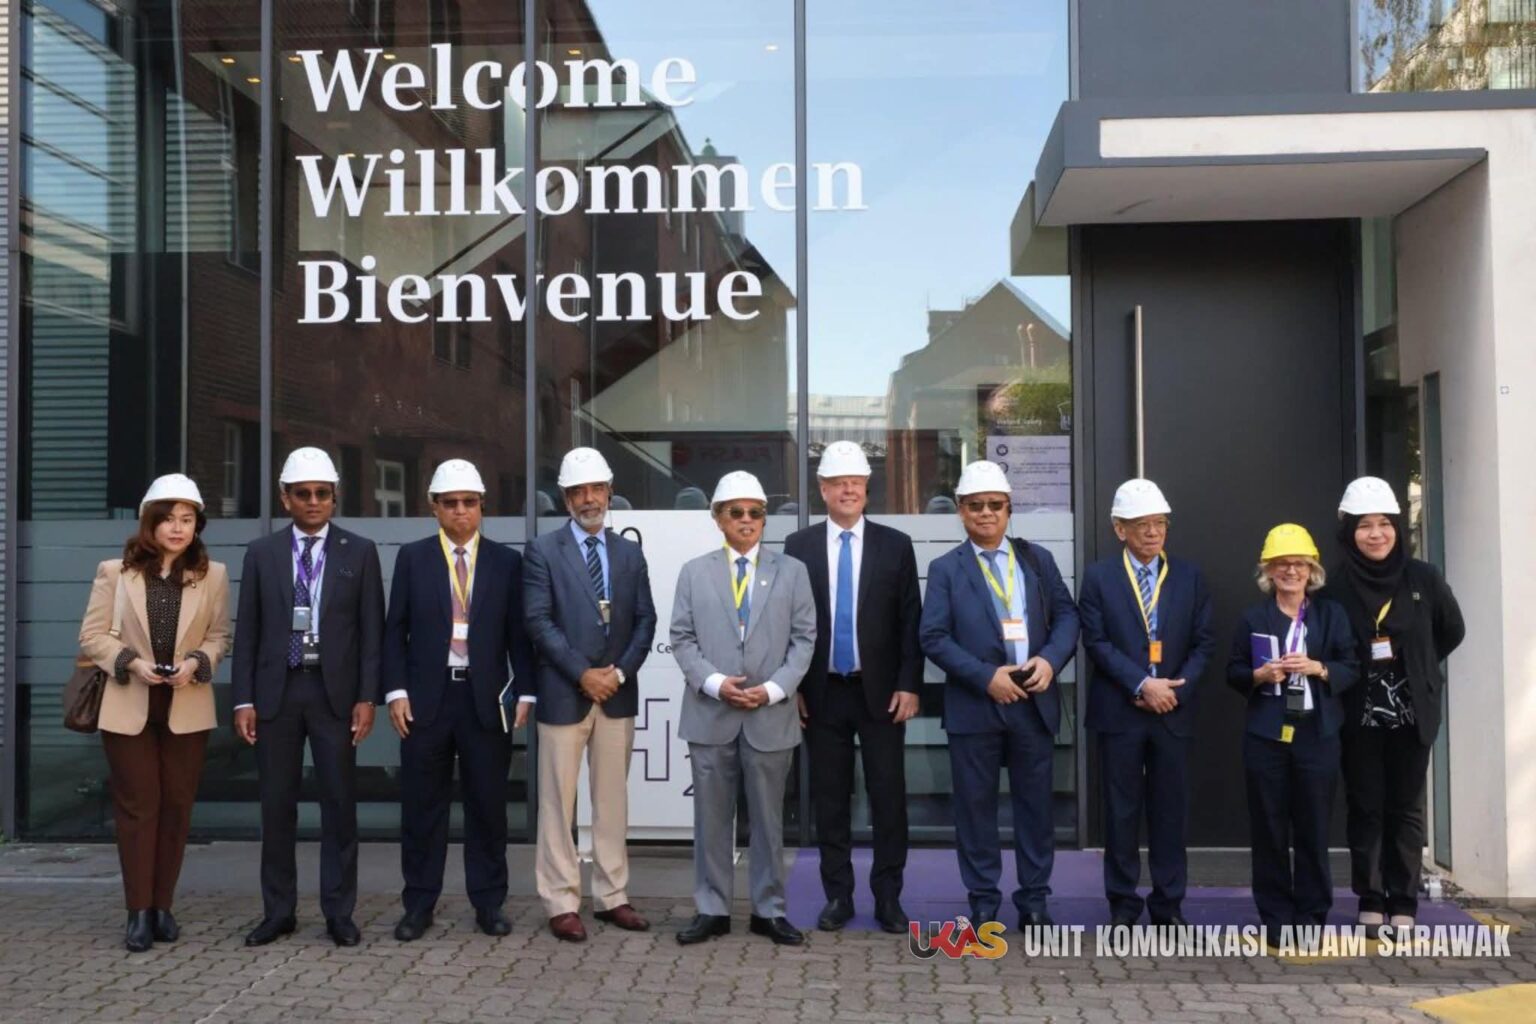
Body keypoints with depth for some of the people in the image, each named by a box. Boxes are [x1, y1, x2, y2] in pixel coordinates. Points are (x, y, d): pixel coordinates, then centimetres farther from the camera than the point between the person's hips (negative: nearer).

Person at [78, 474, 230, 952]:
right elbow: (92, 636, 1)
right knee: (137, 806, 1)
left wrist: (196, 662, -13)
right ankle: (139, 912, 8)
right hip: (128, 707, -1)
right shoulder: (114, 571, 0)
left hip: (188, 708, 1)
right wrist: (132, 662, -15)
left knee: (176, 806, 6)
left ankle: (162, 906, 17)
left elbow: (219, 636, 6)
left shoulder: (213, 575, 3)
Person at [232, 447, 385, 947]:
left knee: (339, 804, 2)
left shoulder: (359, 552, 3)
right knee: (277, 806, 7)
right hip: (276, 691, 1)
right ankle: (278, 911, 18)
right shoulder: (261, 553, 7)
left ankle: (339, 912, 11)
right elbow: (247, 631, 6)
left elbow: (372, 630, 1)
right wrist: (243, 700, -1)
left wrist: (367, 697, -6)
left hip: (335, 691, -1)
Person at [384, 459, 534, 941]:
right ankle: (419, 905, 17)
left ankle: (489, 902, 17)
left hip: (485, 698, 0)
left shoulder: (506, 561, 5)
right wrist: (396, 692, -5)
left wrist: (524, 693, -3)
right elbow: (395, 630, 4)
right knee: (422, 805, 6)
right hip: (426, 696, 0)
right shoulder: (412, 557, 5)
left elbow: (518, 633, 5)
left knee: (488, 804, 6)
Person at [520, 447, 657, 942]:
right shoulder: (543, 552, -2)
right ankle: (562, 904, 9)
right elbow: (539, 622, -9)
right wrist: (583, 674, -14)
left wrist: (621, 670, -8)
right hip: (564, 693, -4)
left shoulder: (629, 553, 11)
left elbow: (645, 620, 7)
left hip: (618, 693, 4)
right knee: (558, 802, 1)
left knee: (613, 798, 10)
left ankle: (612, 896, 19)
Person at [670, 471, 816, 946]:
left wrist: (774, 688, -11)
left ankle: (769, 910, 18)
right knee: (712, 817, 6)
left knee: (768, 818, 8)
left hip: (772, 715, 0)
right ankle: (712, 909, 16)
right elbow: (682, 639, 3)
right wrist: (714, 683, -12)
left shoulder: (791, 571, 7)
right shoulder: (694, 572, 7)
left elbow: (804, 638, 2)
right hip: (710, 714, 0)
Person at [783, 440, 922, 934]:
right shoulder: (799, 546, 3)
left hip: (881, 692, 0)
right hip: (823, 692, 1)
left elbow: (910, 622, 1)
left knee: (888, 797, 3)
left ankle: (888, 897, 14)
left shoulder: (895, 545, 2)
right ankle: (837, 895, 19)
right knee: (829, 798, 8)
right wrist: (794, 687, -1)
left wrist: (909, 685, -5)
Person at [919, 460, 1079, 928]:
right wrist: (986, 676, -15)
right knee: (976, 806, 5)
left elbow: (1066, 615, 8)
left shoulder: (1038, 559, 10)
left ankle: (1034, 902, 21)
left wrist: (1050, 659, -11)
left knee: (1036, 803, 8)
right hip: (974, 705, -2)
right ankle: (983, 903, 17)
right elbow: (934, 638, -6)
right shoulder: (945, 568, 1)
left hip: (1034, 702, 2)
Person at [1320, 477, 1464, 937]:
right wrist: (1348, 673, -6)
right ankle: (1371, 903, 13)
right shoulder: (1335, 586, -7)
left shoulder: (1424, 579, -2)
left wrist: (1417, 668, 7)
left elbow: (1452, 631, 12)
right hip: (1359, 717, -1)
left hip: (1411, 714, 1)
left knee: (1406, 809, 6)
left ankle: (1403, 905, 14)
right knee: (1365, 808, 4)